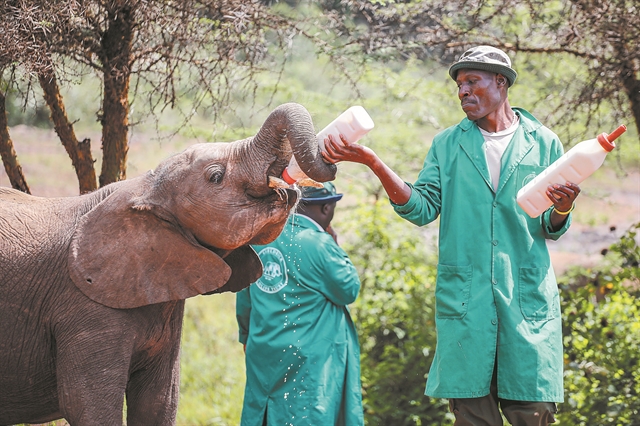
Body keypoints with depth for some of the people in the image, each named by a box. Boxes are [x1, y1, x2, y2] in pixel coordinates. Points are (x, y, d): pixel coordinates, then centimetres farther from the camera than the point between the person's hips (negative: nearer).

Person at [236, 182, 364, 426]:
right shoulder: (320, 245, -16)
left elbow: (243, 299, 14)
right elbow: (348, 291, -6)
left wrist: (247, 336, 28)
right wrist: (336, 247, 4)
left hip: (262, 357, 7)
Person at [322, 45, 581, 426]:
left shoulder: (543, 143, 8)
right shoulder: (447, 145, 13)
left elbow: (552, 229, 9)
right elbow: (422, 208, 1)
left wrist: (561, 209, -15)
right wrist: (373, 163, -10)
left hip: (527, 296, -1)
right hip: (465, 297, 1)